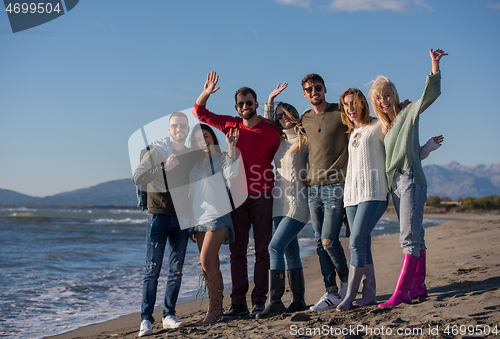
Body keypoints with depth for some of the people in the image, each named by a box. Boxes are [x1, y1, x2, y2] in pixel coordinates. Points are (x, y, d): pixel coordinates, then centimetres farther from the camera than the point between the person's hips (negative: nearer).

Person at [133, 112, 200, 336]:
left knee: (176, 271, 4)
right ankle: (146, 319, -5)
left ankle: (169, 315, 12)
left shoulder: (192, 157, 10)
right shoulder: (156, 152, -1)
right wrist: (164, 168, -22)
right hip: (158, 216, -4)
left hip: (182, 218, 4)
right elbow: (137, 178, -13)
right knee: (153, 269, -7)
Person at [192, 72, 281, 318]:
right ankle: (238, 303, 7)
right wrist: (206, 93, -2)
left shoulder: (271, 131, -2)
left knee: (263, 250, 0)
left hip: (262, 197, -3)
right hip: (237, 196, 3)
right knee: (236, 251, 3)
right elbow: (199, 113, 16)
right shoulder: (230, 125, 7)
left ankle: (259, 300, 6)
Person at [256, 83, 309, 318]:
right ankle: (298, 300, 15)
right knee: (290, 251, 8)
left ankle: (275, 301, -16)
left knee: (275, 247, -16)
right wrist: (270, 101, 17)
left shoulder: (305, 140, -4)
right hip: (281, 202, 7)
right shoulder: (279, 141, 13)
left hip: (298, 202, -7)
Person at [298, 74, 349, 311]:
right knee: (320, 243, 4)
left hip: (335, 185, -6)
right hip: (313, 187, 6)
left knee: (329, 241, -12)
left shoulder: (340, 113, -2)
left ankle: (346, 280, 12)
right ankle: (332, 292, 10)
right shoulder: (304, 119, 14)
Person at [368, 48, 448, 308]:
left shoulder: (409, 113, -1)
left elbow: (431, 93, -16)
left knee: (410, 237, -12)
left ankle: (401, 292, -18)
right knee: (414, 237, 11)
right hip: (395, 184, 8)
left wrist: (435, 65, -26)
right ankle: (418, 287, 16)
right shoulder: (383, 126, 17)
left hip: (411, 181, -8)